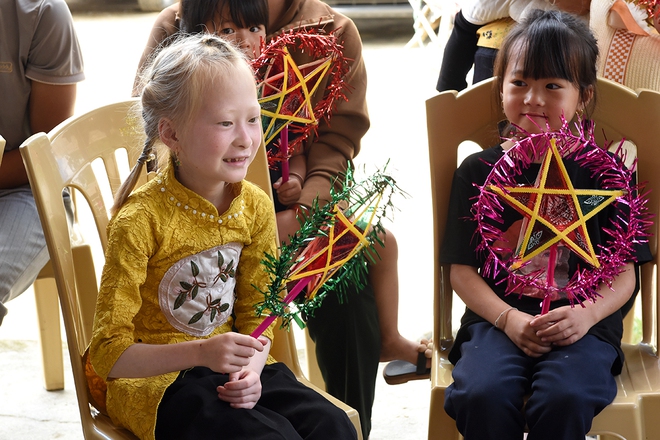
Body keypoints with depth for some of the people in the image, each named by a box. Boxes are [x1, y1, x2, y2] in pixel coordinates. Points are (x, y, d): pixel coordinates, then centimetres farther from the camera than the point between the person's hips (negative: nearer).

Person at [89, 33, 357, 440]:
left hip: (229, 367, 6)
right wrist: (202, 353, -32)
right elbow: (109, 354, -19)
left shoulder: (256, 207, -1)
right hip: (156, 379, -5)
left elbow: (256, 314, 7)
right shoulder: (141, 221, -19)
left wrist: (251, 369, -15)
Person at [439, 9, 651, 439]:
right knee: (482, 395, -31)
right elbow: (462, 269, 5)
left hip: (583, 323, -1)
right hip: (499, 318, 1)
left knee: (565, 399, -32)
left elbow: (625, 272, 5)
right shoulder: (478, 171, 9)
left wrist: (587, 313, -16)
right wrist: (509, 318, -12)